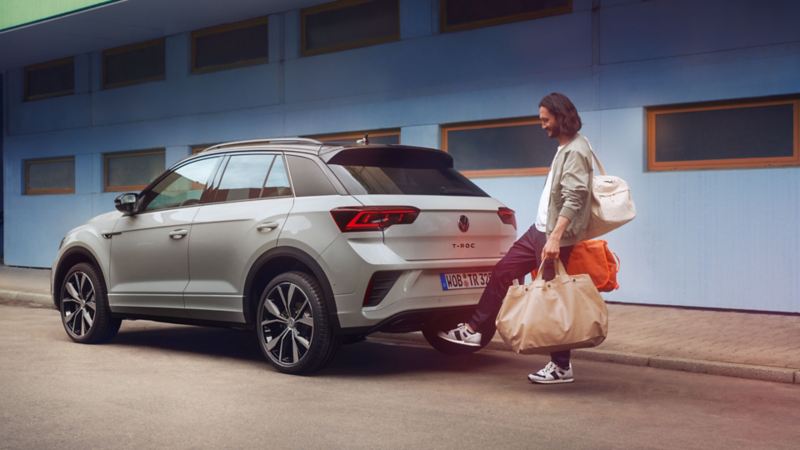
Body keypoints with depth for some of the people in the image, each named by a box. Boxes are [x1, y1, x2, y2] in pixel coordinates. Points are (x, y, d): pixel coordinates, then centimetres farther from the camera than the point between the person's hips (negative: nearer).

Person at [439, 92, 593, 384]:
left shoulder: (576, 151, -15)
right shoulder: (564, 148, 15)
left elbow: (574, 199, -25)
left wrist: (555, 237, -33)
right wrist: (547, 233, 20)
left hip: (555, 236, -10)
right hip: (539, 230, 10)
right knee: (502, 272, 11)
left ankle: (561, 367, 6)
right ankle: (475, 329, 20)